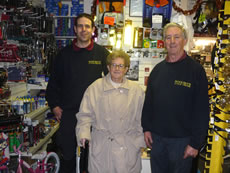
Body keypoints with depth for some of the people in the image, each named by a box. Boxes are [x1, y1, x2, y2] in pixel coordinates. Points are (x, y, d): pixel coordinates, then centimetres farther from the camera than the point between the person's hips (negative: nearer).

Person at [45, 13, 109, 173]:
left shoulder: (102, 53, 1)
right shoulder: (65, 54, 7)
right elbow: (54, 82, 12)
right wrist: (54, 106, 5)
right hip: (68, 113, 2)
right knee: (67, 154, 10)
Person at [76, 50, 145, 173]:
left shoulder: (136, 90, 4)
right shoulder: (95, 88, 0)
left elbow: (141, 118, 9)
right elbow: (85, 114, 2)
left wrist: (141, 141, 8)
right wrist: (84, 134, -11)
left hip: (128, 146, 1)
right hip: (101, 146, 0)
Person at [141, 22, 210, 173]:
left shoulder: (196, 69, -9)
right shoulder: (158, 69, 6)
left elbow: (202, 110, -12)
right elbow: (148, 102, 11)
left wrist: (196, 143, -13)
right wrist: (146, 128, 6)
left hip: (182, 138, -4)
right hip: (156, 137, 5)